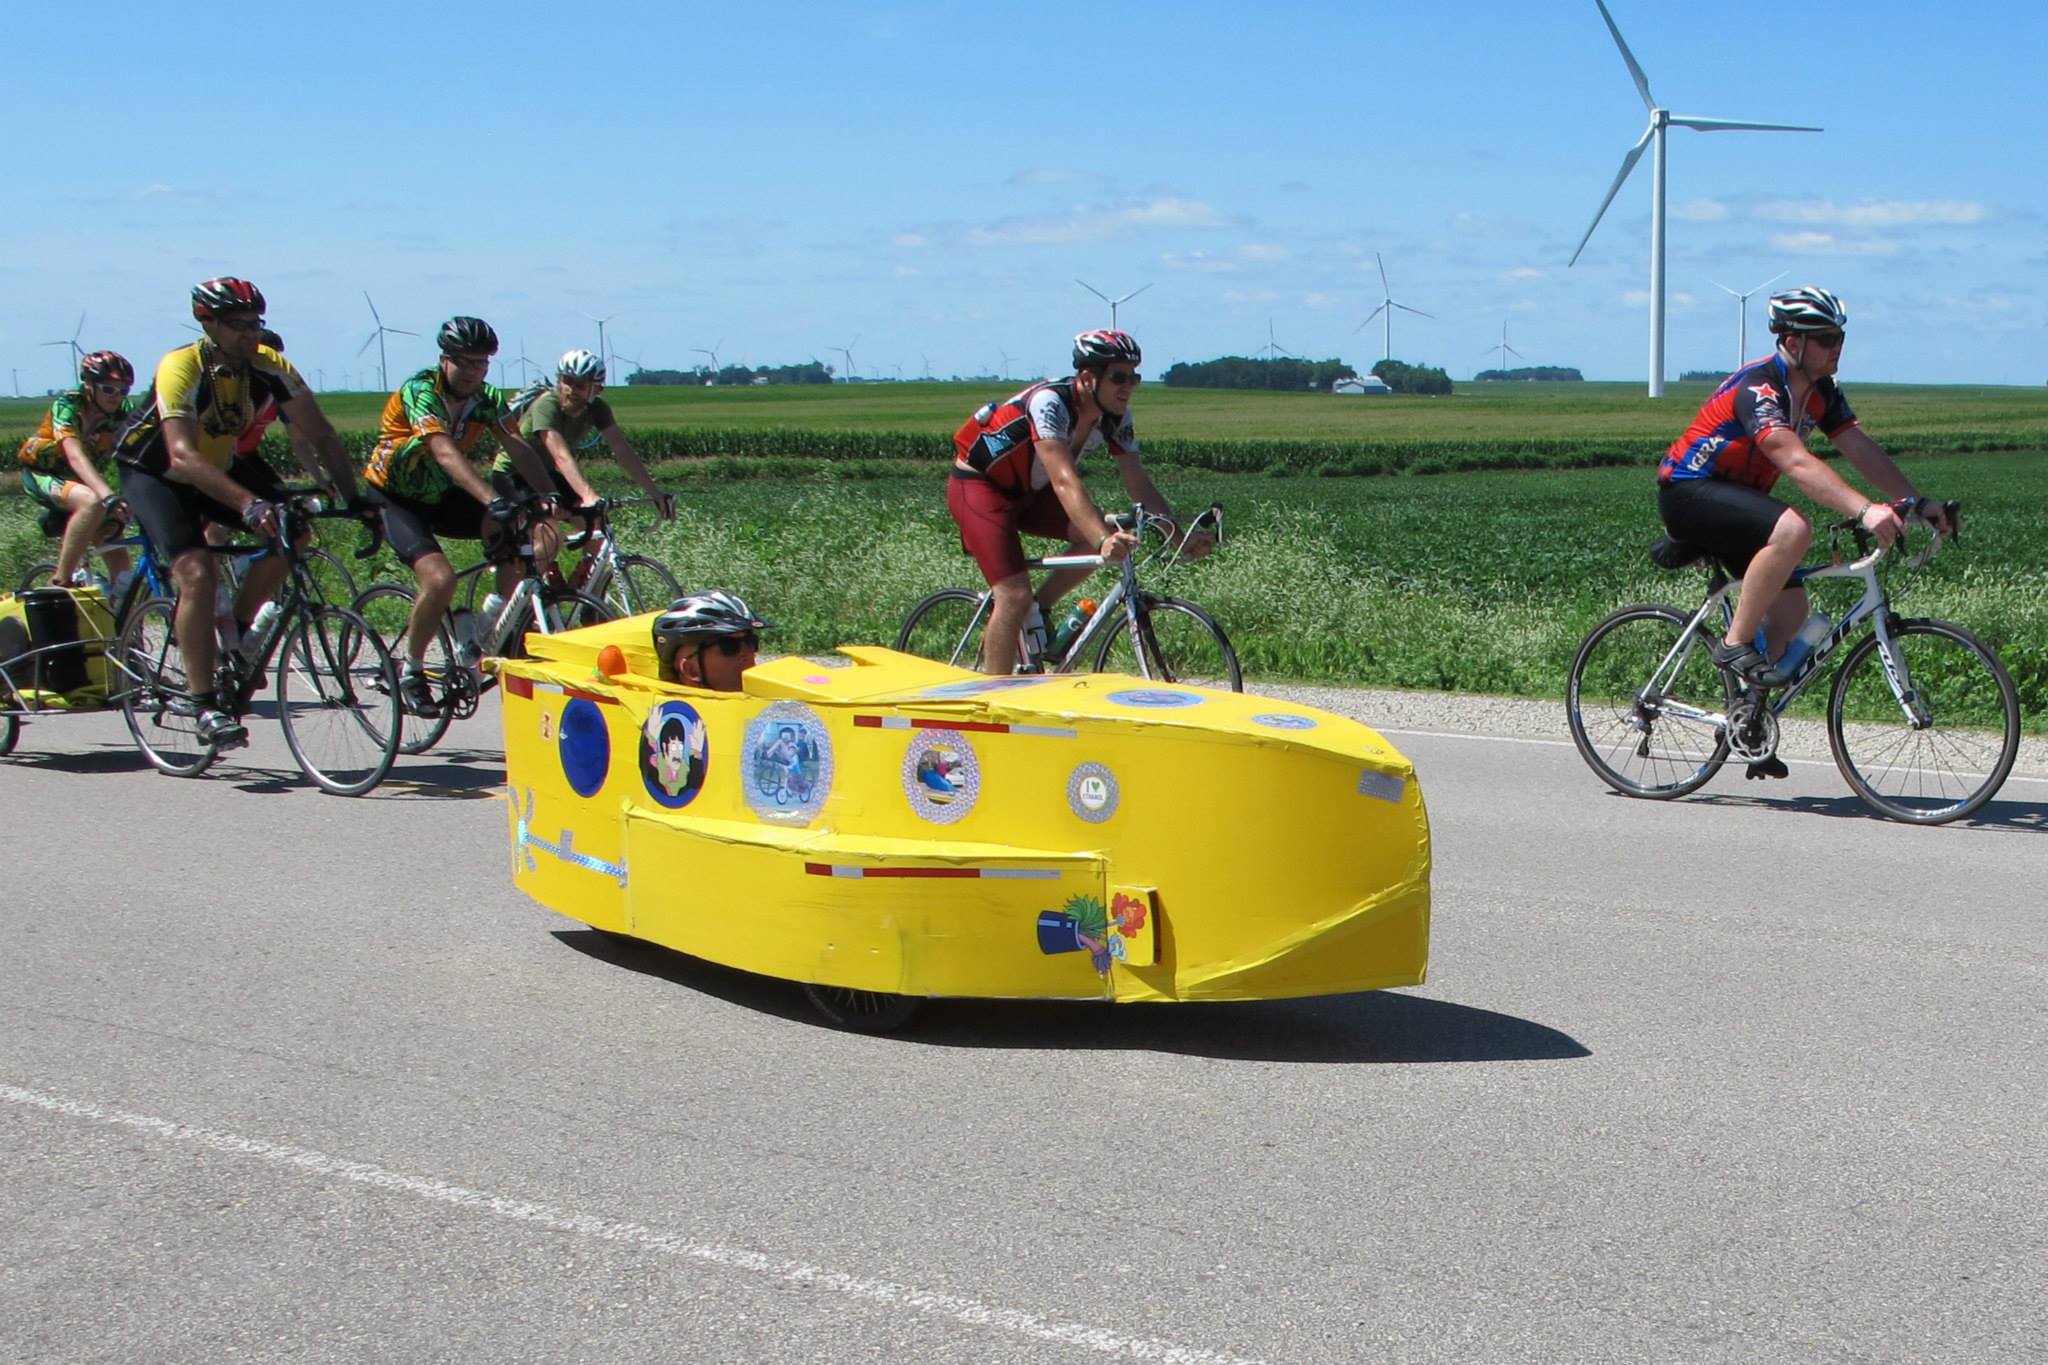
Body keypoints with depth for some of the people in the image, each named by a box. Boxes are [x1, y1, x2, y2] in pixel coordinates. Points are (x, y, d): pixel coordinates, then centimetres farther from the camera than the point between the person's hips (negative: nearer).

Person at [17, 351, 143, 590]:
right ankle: (60, 584, -27)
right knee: (93, 503, -35)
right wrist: (108, 496, -58)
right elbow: (76, 456, -42)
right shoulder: (67, 406, -28)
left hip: (76, 479, 5)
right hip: (41, 474, -5)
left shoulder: (124, 410, -15)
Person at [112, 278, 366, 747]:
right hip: (153, 472, -5)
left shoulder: (268, 366, -17)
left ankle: (235, 631, 4)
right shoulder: (180, 369, -30)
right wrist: (249, 504, -54)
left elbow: (320, 434, -16)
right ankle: (205, 708, -18)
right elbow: (183, 458, -42)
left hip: (220, 465, 5)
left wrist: (353, 496, -30)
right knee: (197, 572, -24)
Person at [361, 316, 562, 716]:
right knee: (440, 579, -28)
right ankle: (410, 672, -4)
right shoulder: (420, 391, -25)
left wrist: (546, 499, -39)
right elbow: (445, 453, -41)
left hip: (442, 498, 6)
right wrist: (494, 502, -54)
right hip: (394, 499, -6)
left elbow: (518, 447, -20)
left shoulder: (487, 399, -7)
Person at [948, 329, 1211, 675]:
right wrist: (1104, 540, -55)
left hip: (1027, 490, 8)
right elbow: (1065, 481, -43)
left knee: (1104, 533, -12)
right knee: (1015, 596, -20)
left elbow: (1138, 482, -10)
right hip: (978, 485, -8)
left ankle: (1038, 615, 5)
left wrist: (1181, 537, -23)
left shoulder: (1115, 415, -10)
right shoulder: (1050, 402, -32)